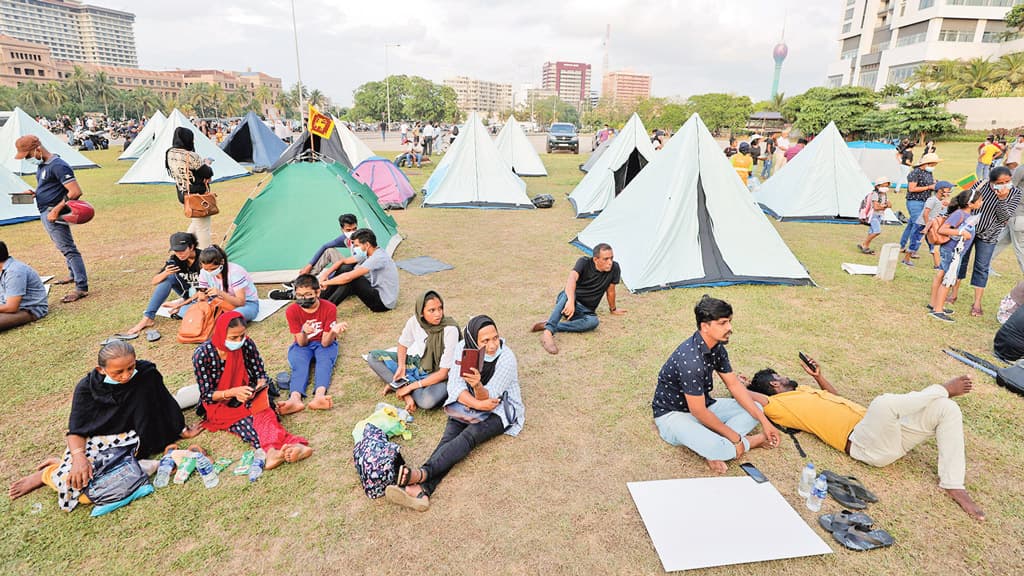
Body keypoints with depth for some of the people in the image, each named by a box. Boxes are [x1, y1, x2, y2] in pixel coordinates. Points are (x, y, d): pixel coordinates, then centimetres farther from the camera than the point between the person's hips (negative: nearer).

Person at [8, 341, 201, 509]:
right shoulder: (87, 387, -12)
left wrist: (183, 430, 8)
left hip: (128, 438, 0)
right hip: (93, 439, 1)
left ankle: (62, 467, 5)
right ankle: (49, 474, 9)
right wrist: (79, 457, -27)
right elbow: (76, 429, -10)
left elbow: (165, 403, 0)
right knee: (78, 481, -25)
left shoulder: (147, 373, -13)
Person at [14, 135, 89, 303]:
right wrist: (34, 193, 7)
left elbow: (76, 191, -24)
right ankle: (74, 275, 33)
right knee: (63, 247, 19)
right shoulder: (41, 165, 14)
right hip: (44, 213, 10)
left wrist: (57, 209, -22)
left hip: (53, 215, -10)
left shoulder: (58, 166, -17)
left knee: (68, 249, -11)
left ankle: (82, 288, -13)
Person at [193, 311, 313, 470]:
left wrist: (260, 386, -24)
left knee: (262, 409, -33)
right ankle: (271, 449, -57)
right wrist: (233, 392, -30)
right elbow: (207, 395, -12)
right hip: (219, 404, -2)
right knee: (244, 422, -32)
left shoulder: (247, 344, -10)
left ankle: (272, 449, -58)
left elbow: (261, 374, -1)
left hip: (246, 397, 2)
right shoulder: (202, 355, -17)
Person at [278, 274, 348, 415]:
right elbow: (301, 343, -14)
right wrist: (303, 332, -37)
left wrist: (333, 331, -41)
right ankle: (295, 398, -54)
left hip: (324, 343, -1)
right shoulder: (292, 311, -14)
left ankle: (319, 395, -57)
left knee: (325, 361, -32)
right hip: (302, 345, 1)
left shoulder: (329, 308, -17)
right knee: (299, 364, -30)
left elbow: (325, 342, -19)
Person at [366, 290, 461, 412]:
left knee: (428, 401, -38)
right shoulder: (414, 321, -15)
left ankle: (399, 386, -10)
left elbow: (444, 373, -23)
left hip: (437, 374, -5)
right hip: (416, 362, 5)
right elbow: (403, 344, 8)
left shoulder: (450, 329, -27)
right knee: (373, 357, -5)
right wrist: (401, 366, -10)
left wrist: (412, 386, -23)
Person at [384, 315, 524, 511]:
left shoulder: (506, 358, -20)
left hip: (498, 410, -3)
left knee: (470, 434, -30)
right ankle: (423, 490, -42)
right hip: (466, 404, 4)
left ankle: (422, 473, -46)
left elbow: (487, 399, -22)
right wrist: (477, 403, -25)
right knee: (449, 436, -23)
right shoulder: (462, 349, -9)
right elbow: (455, 386, -10)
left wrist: (477, 385, -43)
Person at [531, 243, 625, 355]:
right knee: (569, 294, -40)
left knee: (593, 321, -35)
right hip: (568, 304, -2)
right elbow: (572, 278, -34)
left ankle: (549, 326, -32)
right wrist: (571, 301, -51)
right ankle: (547, 333, -49)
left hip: (585, 311, 2)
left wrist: (613, 309, 21)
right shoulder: (584, 262, -15)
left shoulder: (614, 268, -9)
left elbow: (610, 290, 7)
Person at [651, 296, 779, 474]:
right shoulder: (691, 360, -33)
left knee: (755, 409, 3)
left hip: (702, 405, 9)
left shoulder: (717, 347, -4)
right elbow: (698, 412, -27)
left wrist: (764, 421, 1)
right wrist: (735, 437, -16)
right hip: (673, 414, -9)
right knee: (716, 448, -34)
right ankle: (753, 441, 0)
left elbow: (734, 384, 6)